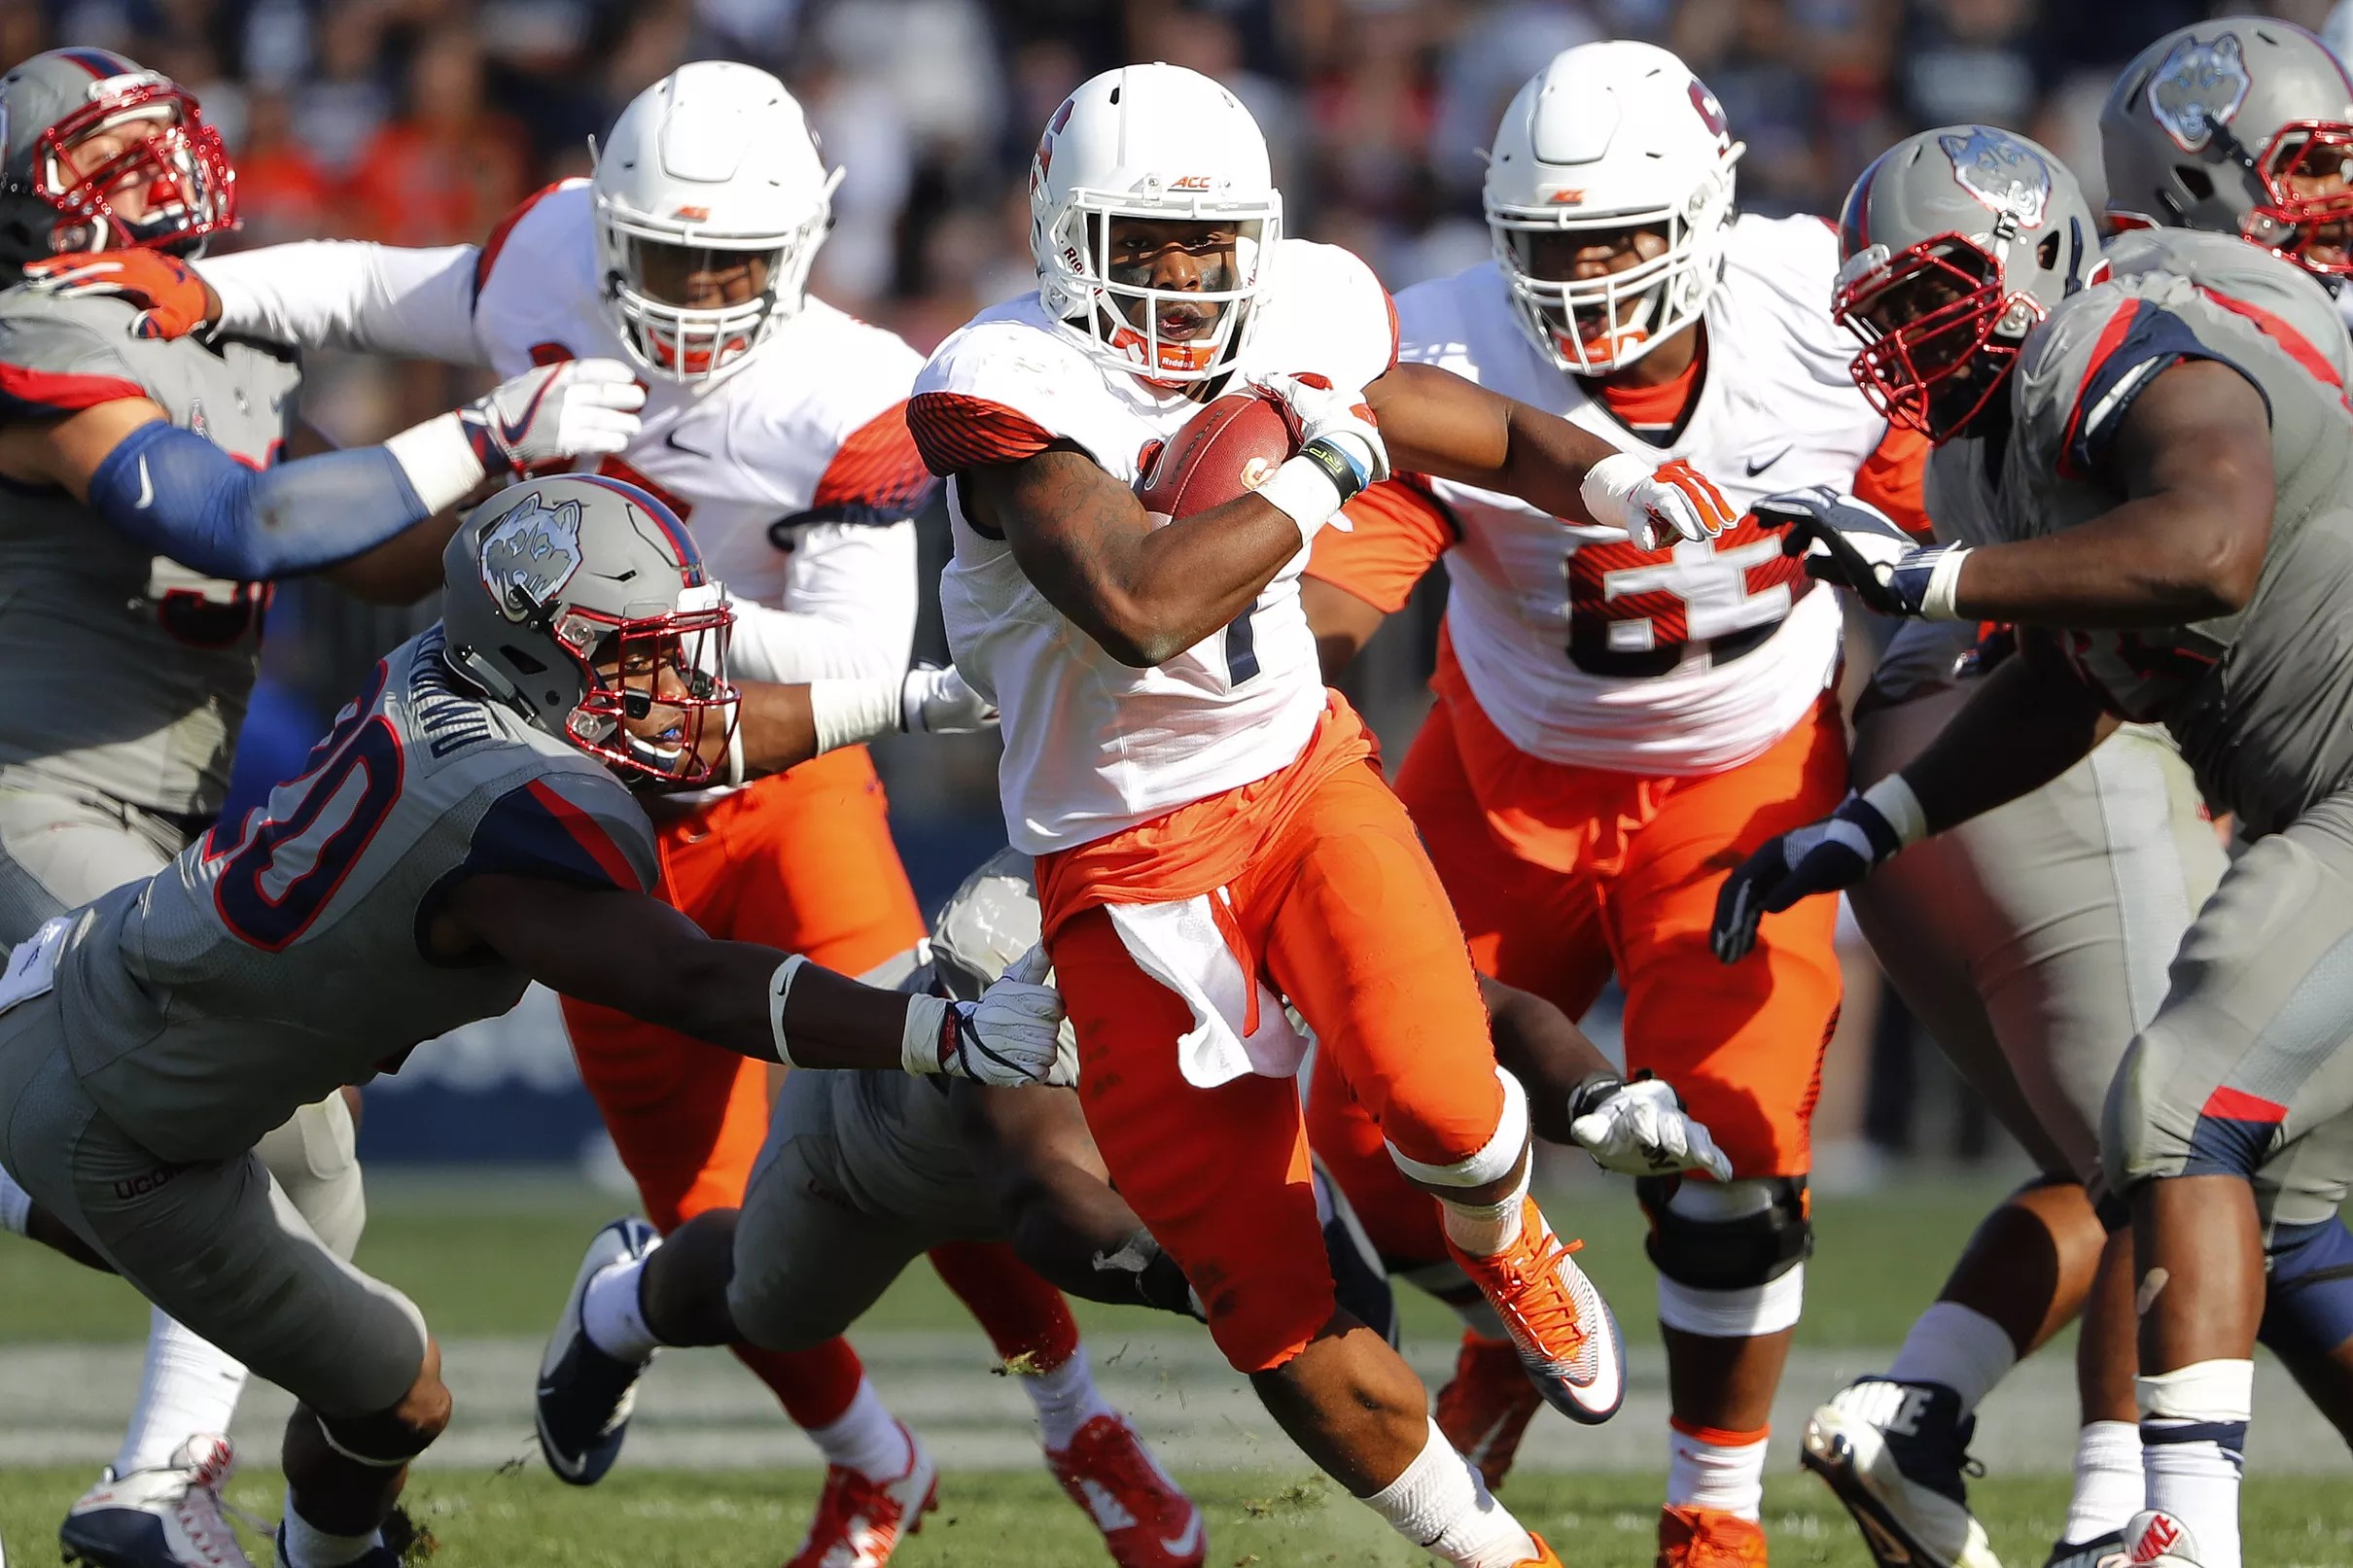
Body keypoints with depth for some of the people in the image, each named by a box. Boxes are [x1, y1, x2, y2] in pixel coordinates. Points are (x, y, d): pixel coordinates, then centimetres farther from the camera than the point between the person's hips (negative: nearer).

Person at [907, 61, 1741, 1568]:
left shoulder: (1302, 329, -3)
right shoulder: (1017, 394, -20)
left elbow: (1496, 435, 15)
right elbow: (1142, 605, -36)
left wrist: (1612, 479, -6)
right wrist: (1324, 470, -25)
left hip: (1306, 776, 3)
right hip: (1131, 860, -3)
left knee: (1440, 1103, -27)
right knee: (1272, 1307, -3)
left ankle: (1499, 1235, 10)